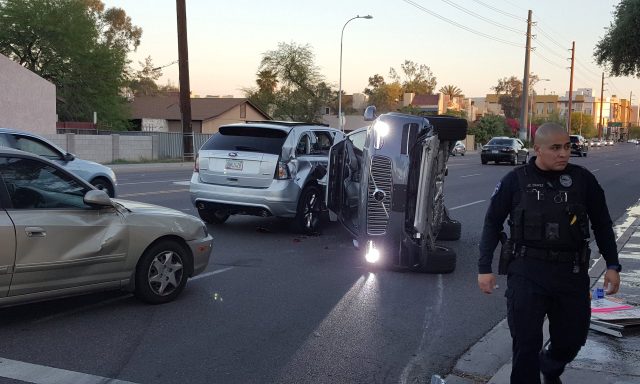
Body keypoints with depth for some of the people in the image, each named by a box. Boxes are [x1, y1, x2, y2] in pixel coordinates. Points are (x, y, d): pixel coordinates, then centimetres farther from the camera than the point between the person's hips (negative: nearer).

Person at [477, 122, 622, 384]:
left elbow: (602, 225, 11)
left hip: (572, 273, 2)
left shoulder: (583, 179, 2)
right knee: (526, 342, 0)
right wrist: (484, 268, 0)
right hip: (527, 272, -2)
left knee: (572, 337, 13)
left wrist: (612, 266, 6)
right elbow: (492, 224, 4)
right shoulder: (516, 180, -2)